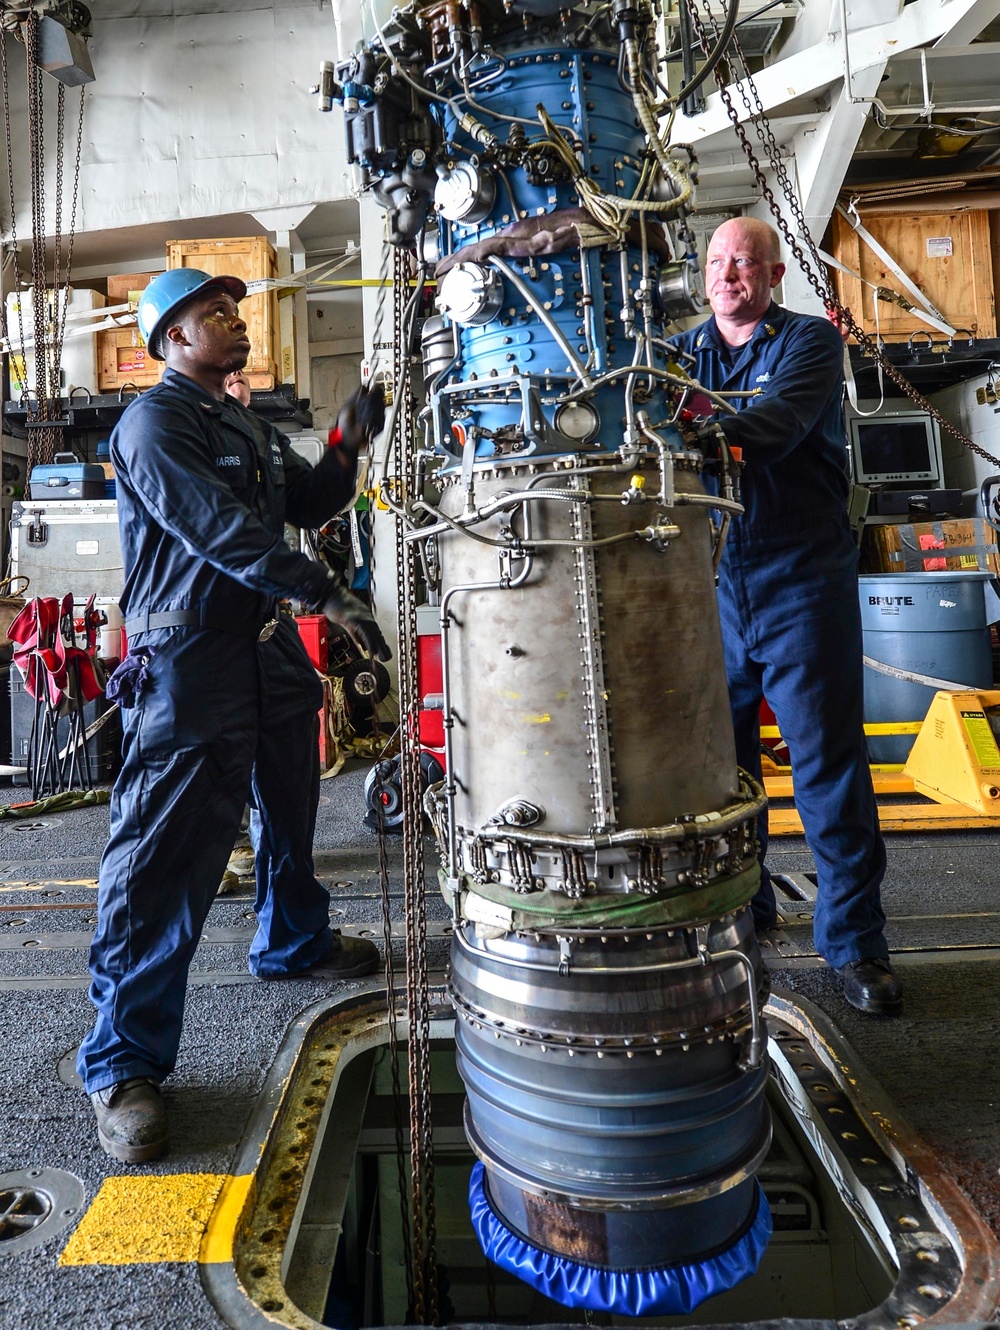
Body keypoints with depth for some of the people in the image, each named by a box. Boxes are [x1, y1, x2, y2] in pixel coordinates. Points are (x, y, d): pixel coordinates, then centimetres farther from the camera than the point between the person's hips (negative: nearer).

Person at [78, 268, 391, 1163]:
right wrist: (329, 594, -24)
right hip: (190, 661, -9)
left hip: (270, 647, 9)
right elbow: (223, 530, -21)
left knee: (289, 815, 21)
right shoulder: (155, 422, -9)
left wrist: (350, 445, 6)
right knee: (167, 860, -7)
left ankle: (294, 941, 45)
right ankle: (124, 1062, 6)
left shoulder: (249, 427, 20)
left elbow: (307, 505, 19)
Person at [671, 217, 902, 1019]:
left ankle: (854, 940, 14)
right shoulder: (682, 351, 16)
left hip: (801, 582, -3)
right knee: (719, 756, 10)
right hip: (711, 584, 4)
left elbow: (779, 421, -17)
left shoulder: (811, 341, 3)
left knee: (828, 761, -1)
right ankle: (740, 907, 29)